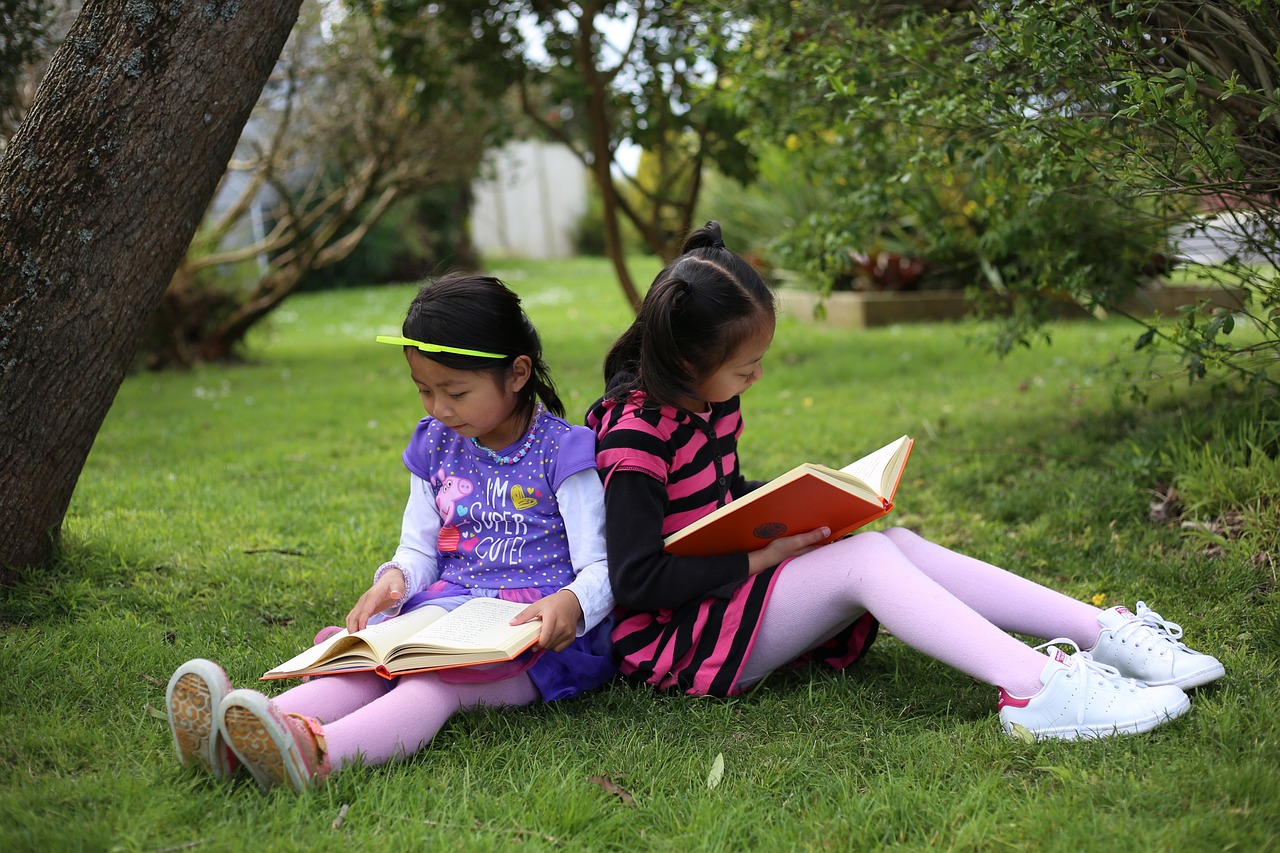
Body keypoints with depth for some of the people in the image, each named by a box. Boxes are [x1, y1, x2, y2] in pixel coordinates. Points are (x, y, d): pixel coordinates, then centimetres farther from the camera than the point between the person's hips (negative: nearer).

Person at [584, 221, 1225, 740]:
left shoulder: (707, 401, 9)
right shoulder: (635, 434, -21)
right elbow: (637, 580, -25)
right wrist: (761, 556, -20)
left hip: (725, 588, 9)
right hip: (673, 639, -9)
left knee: (900, 543, -8)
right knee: (863, 559, -25)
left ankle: (1105, 634, -14)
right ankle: (1036, 689, -39)